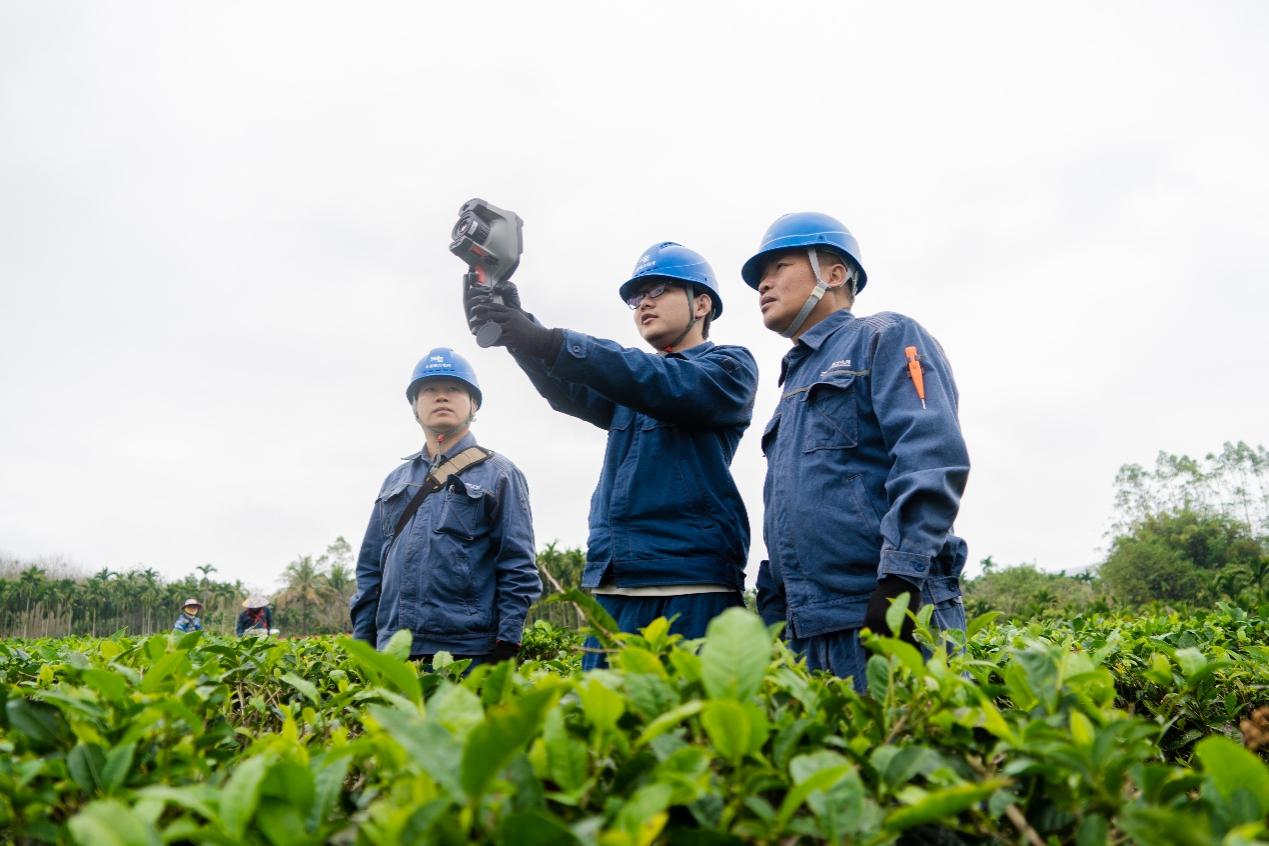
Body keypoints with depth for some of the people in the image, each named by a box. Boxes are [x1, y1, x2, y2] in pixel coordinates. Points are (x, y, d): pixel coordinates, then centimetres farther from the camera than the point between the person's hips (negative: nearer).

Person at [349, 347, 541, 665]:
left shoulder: (498, 474, 2)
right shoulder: (396, 481, 18)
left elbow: (518, 570, -4)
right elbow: (370, 568, 18)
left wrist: (505, 650, -11)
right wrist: (362, 644, 10)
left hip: (470, 653, -4)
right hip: (393, 655, 5)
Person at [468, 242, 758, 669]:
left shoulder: (731, 366, 6)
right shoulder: (631, 379, 24)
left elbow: (672, 388, -16)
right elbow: (567, 391, 2)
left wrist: (553, 343, -24)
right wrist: (521, 333, -18)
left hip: (691, 585, -5)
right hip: (612, 585, 6)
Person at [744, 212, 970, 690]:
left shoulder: (885, 339, 3)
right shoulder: (795, 385, 27)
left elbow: (933, 458, -13)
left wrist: (899, 577, -23)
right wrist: (771, 615, 18)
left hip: (891, 613, -8)